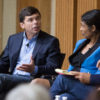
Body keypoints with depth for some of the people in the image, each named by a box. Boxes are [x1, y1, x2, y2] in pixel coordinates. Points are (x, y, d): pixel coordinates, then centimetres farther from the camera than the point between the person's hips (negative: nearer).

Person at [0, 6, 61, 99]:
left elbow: (54, 68, -2)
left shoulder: (51, 41, 7)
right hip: (12, 79, 5)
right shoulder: (13, 39, 22)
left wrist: (35, 69, -21)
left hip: (32, 80, -5)